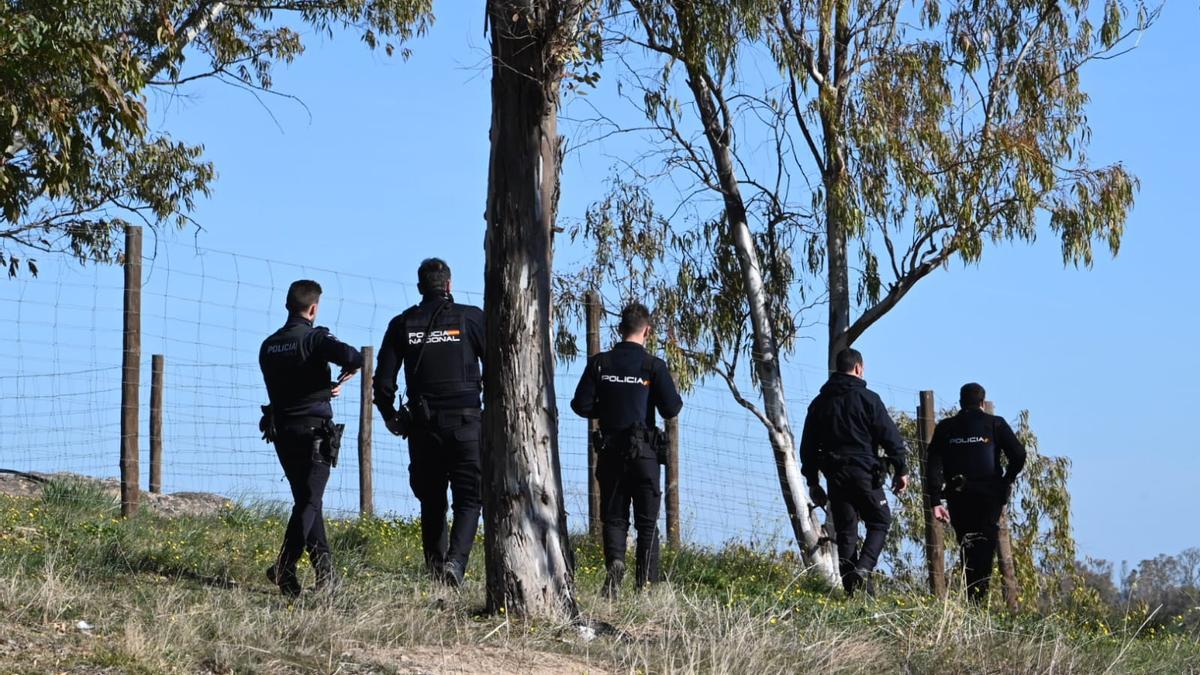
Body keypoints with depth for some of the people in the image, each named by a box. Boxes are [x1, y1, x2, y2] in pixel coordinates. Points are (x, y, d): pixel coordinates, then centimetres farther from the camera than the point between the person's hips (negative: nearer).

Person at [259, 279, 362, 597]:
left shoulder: (268, 345, 10)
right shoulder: (314, 339, -11)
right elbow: (353, 357, -26)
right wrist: (342, 379, -6)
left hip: (281, 432, 6)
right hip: (314, 431, -6)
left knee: (306, 499, 17)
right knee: (309, 502, -4)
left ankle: (324, 567, 18)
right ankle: (284, 568, -17)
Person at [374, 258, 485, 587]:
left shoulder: (403, 324, 6)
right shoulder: (471, 318, -1)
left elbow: (383, 380, 4)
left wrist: (391, 417, 18)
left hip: (423, 426, 2)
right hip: (466, 422, -2)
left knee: (432, 502, 14)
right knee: (469, 498, 1)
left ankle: (435, 567, 13)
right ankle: (456, 560, -19)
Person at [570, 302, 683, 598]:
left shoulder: (599, 363, -1)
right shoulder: (654, 366, -8)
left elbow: (581, 405, -2)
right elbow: (671, 409, -9)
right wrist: (675, 396, 13)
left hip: (610, 450, 2)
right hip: (644, 451, -2)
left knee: (613, 516, 9)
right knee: (647, 521, 7)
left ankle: (615, 560, -18)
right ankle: (647, 583, 2)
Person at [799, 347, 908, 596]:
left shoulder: (819, 403, 12)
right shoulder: (867, 398, -3)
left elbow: (807, 447, 14)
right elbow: (891, 437, -6)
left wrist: (812, 482, 20)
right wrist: (901, 470, 2)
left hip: (834, 475, 4)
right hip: (864, 471, -4)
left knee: (845, 530, 7)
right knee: (879, 523, 6)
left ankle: (852, 588, 2)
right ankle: (863, 569, -16)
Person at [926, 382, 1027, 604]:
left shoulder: (945, 428, 10)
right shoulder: (995, 424, 4)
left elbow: (933, 466, 1)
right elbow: (1018, 455, -6)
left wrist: (936, 501, -1)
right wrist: (1006, 482, 9)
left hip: (958, 498, 2)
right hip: (989, 496, -2)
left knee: (967, 550, 15)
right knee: (985, 550, -3)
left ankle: (971, 600, 12)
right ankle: (979, 598, -17)